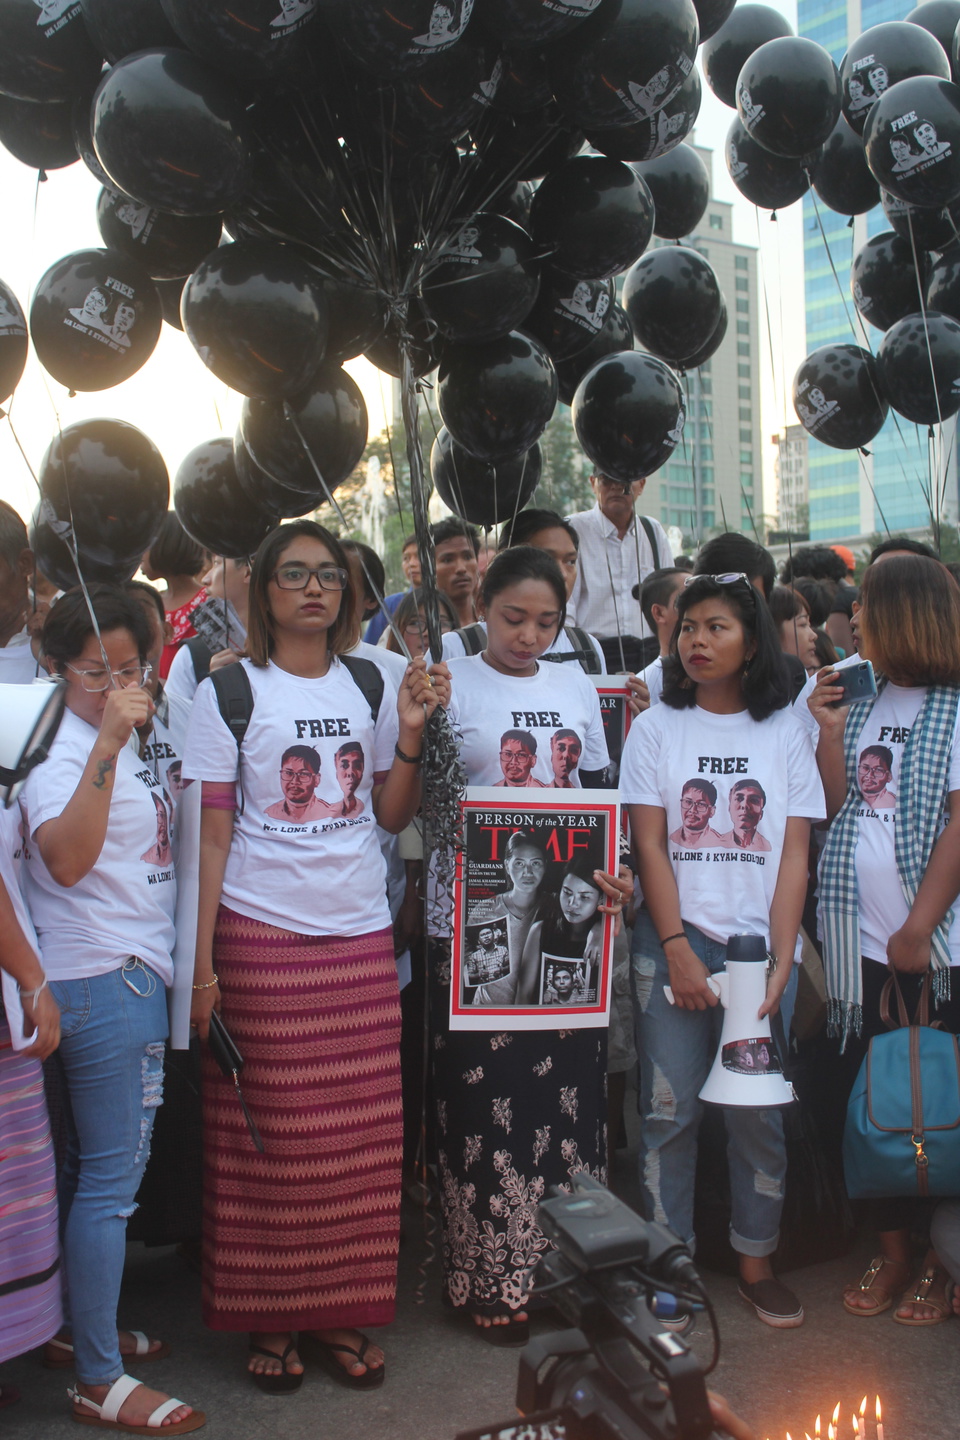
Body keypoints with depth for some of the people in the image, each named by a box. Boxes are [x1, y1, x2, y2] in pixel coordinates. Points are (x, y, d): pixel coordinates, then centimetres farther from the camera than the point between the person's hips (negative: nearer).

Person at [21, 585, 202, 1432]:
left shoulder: (127, 745, 13)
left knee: (95, 1168, 19)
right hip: (101, 980, -9)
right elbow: (66, 857, -33)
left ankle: (81, 1329, 34)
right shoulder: (58, 748, -15)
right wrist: (110, 741, -36)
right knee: (110, 1178, -3)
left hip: (136, 974, 9)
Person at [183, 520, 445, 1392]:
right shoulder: (230, 691, 0)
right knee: (268, 1138, 3)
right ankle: (270, 1319, 21)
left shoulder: (371, 685, 10)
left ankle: (341, 1313, 22)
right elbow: (212, 834, -2)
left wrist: (410, 732, -4)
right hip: (260, 936, -3)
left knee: (360, 1137, 6)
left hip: (360, 936, 3)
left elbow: (393, 816, 10)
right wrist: (202, 960, -7)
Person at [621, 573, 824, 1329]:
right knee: (671, 1111, 2)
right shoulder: (656, 727, 4)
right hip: (675, 939, -1)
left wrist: (781, 960, -7)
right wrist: (678, 949, -9)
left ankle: (757, 1261, 22)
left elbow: (794, 854, 2)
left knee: (759, 1111, 5)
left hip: (758, 941, 1)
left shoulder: (786, 730, 6)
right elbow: (649, 845, -1)